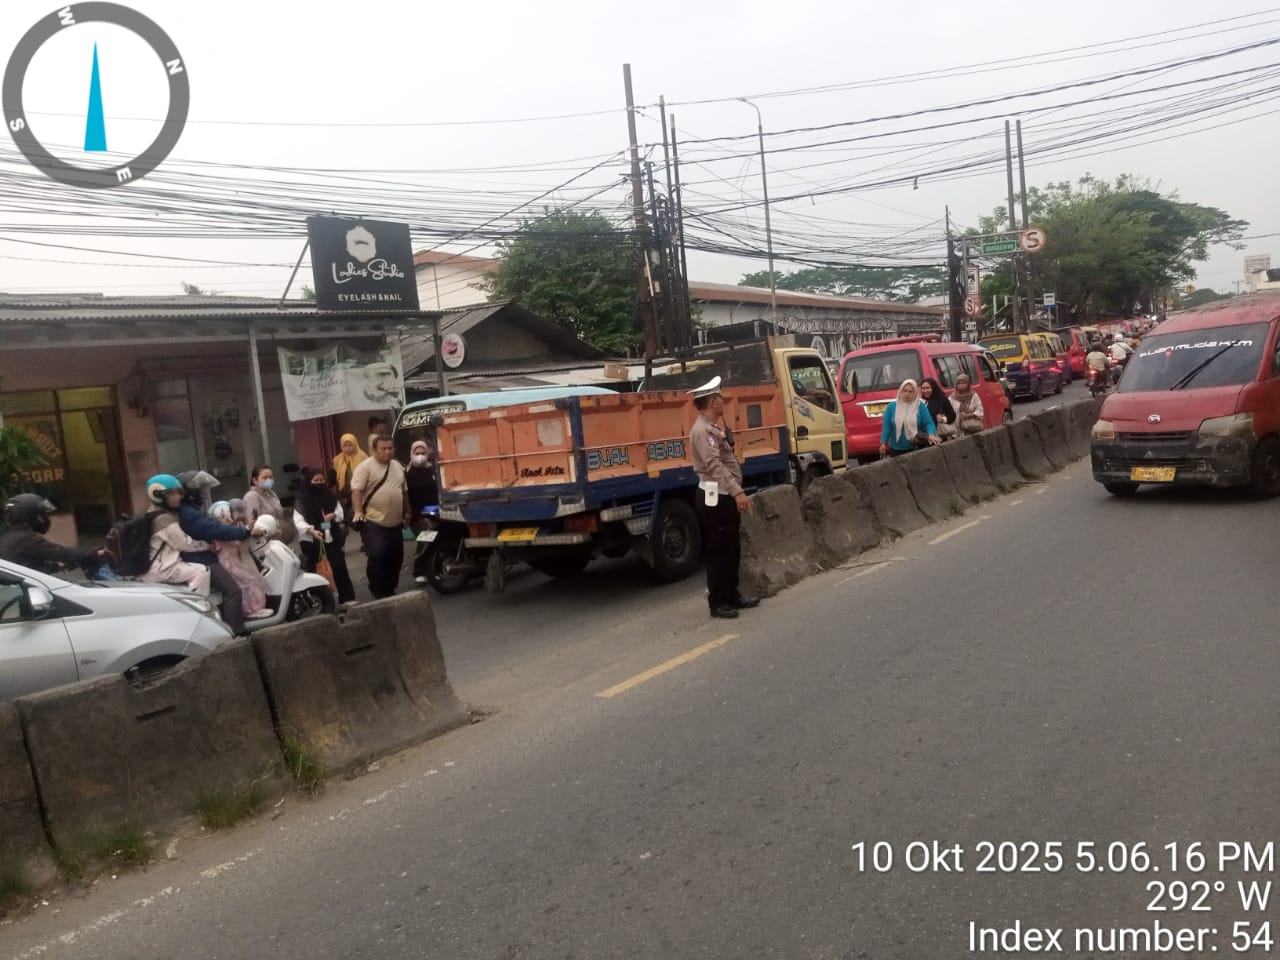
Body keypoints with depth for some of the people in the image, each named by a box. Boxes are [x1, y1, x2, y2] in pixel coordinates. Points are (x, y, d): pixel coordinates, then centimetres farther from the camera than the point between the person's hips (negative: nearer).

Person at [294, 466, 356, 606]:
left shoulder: (330, 495, 7)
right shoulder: (301, 500, -5)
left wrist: (333, 515, -12)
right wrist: (311, 530, -27)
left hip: (331, 537, 3)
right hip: (310, 540, -3)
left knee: (339, 566, 1)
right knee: (311, 569, 7)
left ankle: (347, 597, 6)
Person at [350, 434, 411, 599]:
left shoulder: (398, 467, 14)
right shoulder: (366, 467, -8)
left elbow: (404, 491, 22)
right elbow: (356, 490, -17)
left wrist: (406, 512, 23)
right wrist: (358, 511, -29)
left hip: (395, 522, 7)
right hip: (373, 522, -7)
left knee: (396, 556, 10)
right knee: (377, 556, -14)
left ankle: (390, 589, 23)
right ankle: (377, 590, -1)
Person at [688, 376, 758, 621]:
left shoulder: (713, 429, 17)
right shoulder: (702, 430, -17)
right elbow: (714, 466, -27)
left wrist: (735, 493, 17)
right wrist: (737, 492, -33)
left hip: (726, 496, 10)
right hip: (715, 498, -10)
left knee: (732, 549, 16)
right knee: (718, 551, -4)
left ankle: (732, 595, 25)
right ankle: (717, 602, 3)